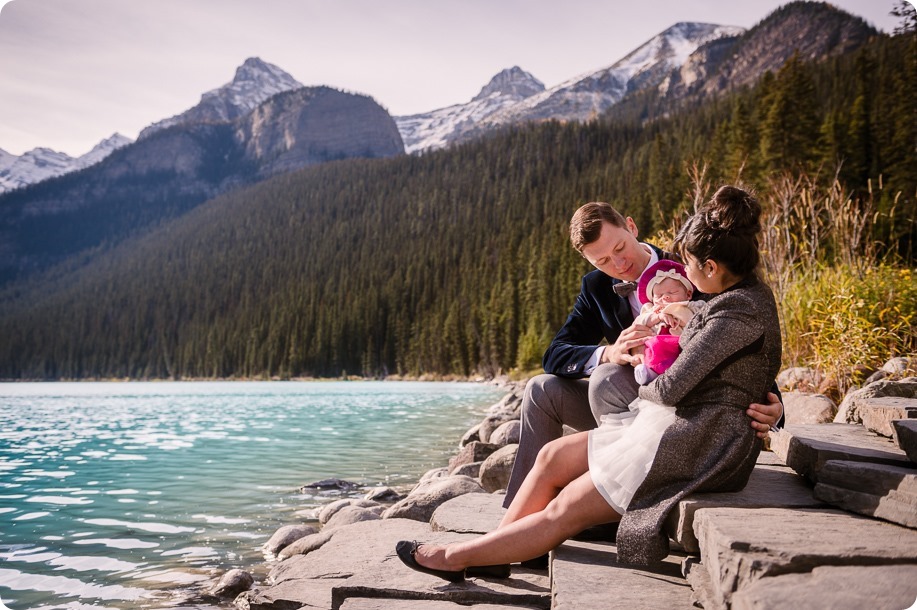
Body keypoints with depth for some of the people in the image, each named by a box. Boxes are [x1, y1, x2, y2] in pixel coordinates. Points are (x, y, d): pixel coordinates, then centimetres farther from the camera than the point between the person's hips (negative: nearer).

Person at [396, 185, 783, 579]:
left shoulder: (741, 310, -21)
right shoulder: (747, 296, 12)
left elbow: (672, 387, -23)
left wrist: (643, 390, 0)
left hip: (692, 443, -10)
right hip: (673, 426, 10)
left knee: (564, 510, -5)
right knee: (553, 457, 5)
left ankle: (455, 557, 6)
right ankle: (491, 555, 11)